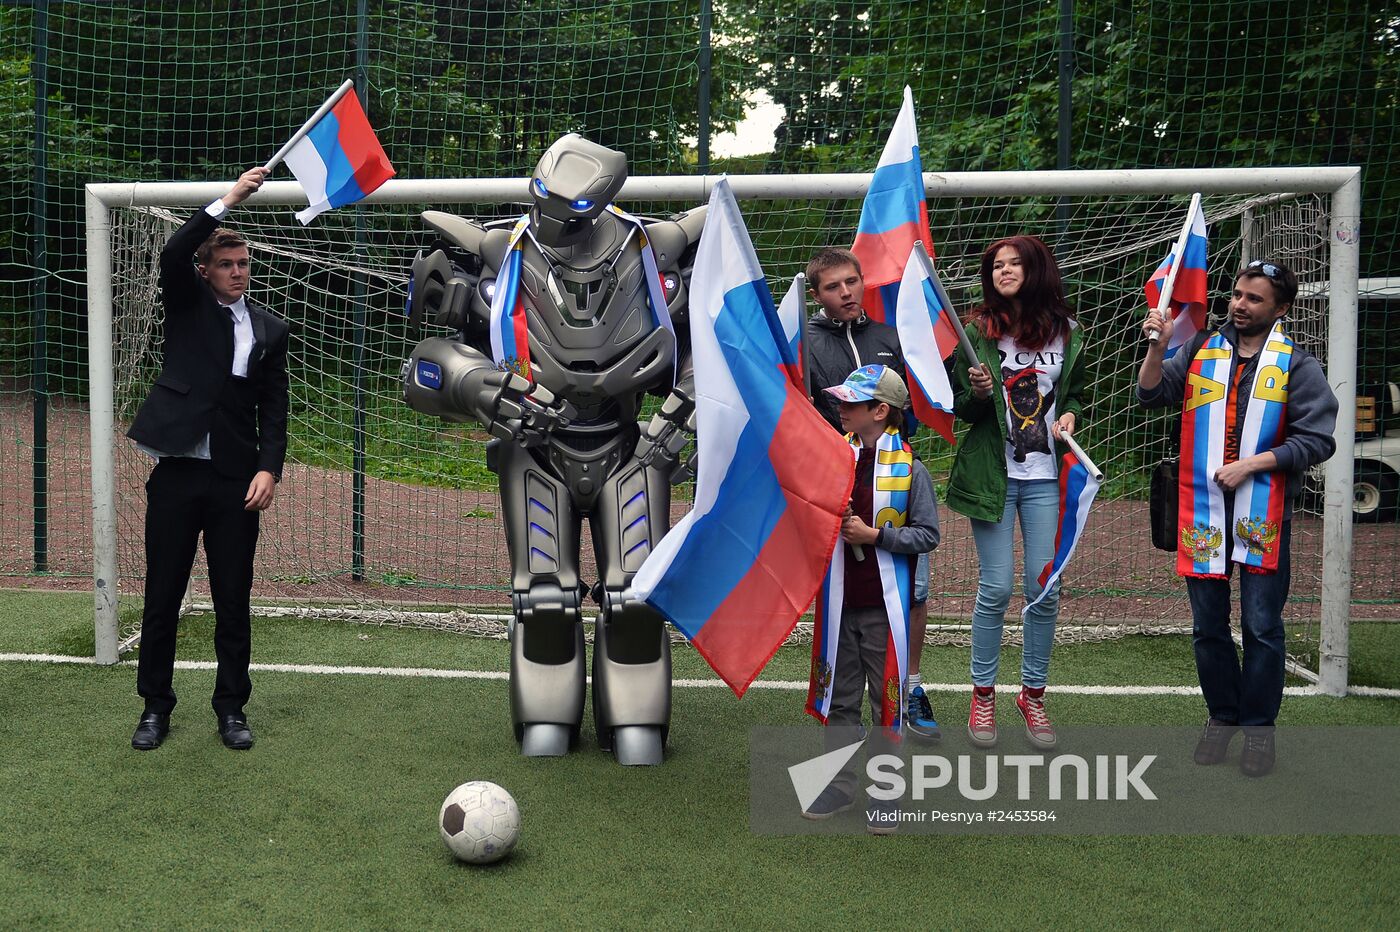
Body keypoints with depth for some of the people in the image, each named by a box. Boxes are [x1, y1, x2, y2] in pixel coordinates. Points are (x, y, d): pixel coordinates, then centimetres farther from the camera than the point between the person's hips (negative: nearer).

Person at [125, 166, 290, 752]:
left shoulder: (269, 329, 9)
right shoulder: (186, 303, 5)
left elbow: (274, 408, 6)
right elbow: (173, 253, -15)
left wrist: (269, 469, -7)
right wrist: (228, 201, -22)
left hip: (237, 481, 1)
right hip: (177, 474, -1)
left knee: (234, 603, 6)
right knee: (162, 598, 6)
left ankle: (231, 709, 18)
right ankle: (155, 707, 19)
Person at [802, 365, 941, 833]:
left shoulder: (909, 469, -9)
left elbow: (927, 534, -8)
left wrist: (875, 535, -17)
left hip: (883, 604, -4)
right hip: (839, 599, 4)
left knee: (887, 698, 5)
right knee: (838, 696, 12)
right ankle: (841, 782, 25)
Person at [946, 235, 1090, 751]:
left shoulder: (1066, 332, 6)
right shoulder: (977, 331, 0)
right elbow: (959, 408, 3)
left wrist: (1069, 414, -1)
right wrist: (978, 392, -18)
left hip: (1045, 477, 2)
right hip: (993, 473, -2)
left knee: (1045, 591, 2)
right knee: (996, 588, -2)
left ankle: (1033, 693, 19)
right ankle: (982, 694, 15)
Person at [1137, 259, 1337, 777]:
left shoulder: (1295, 365, 1)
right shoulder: (1200, 351, 9)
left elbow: (1317, 441, -4)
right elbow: (1152, 396, 5)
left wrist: (1252, 463, -13)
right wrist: (1157, 346, -9)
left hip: (1263, 513, -2)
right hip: (1203, 510, 3)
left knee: (1262, 627, 0)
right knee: (1208, 626, 9)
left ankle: (1258, 727, 14)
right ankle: (1223, 717, 25)